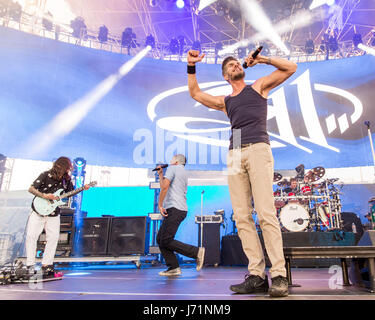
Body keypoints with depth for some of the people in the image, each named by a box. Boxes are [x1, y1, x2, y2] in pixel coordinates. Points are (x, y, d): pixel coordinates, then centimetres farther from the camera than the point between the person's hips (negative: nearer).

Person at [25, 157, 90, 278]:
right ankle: (30, 264, 5)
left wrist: (82, 188, -3)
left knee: (54, 237, -4)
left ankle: (46, 264, 6)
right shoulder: (46, 175, -11)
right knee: (31, 235, -7)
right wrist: (44, 196, -23)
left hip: (53, 214, 3)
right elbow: (31, 189, -11)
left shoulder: (66, 178, 1)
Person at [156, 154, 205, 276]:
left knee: (166, 241, -10)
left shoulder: (172, 168, 0)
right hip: (180, 209, 10)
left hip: (174, 209, -10)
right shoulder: (184, 173, 27)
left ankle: (197, 252, -6)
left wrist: (160, 205, -14)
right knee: (160, 239, 8)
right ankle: (173, 267, 3)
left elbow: (164, 187, -16)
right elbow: (166, 188, 31)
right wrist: (160, 174, 33)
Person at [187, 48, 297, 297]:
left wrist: (262, 59, 14)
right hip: (235, 155, 4)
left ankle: (279, 276, -10)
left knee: (266, 213, -15)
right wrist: (192, 66, 24)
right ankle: (257, 276, -2)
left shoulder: (259, 86, 20)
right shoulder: (225, 101, 27)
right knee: (242, 217, -5)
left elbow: (291, 68, 18)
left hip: (258, 149, -4)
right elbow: (195, 93, 31)